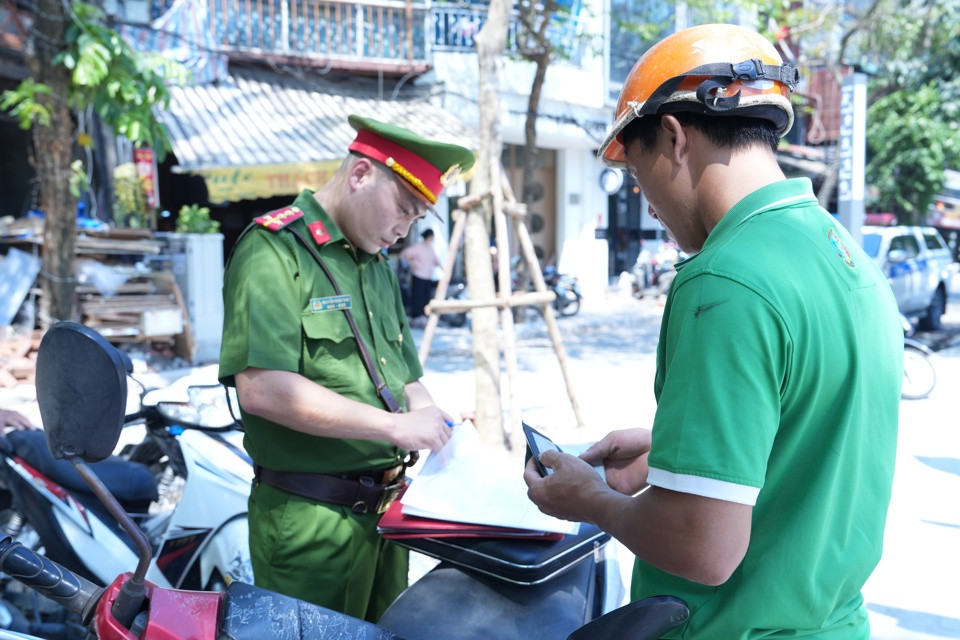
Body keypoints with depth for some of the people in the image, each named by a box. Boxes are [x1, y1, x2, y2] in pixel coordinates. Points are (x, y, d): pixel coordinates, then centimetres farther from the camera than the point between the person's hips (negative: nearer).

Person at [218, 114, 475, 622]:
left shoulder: (378, 266, 16)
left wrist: (435, 425, 0)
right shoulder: (274, 249, -12)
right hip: (310, 522, -8)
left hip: (383, 513, 8)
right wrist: (392, 425, -22)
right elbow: (261, 388, -24)